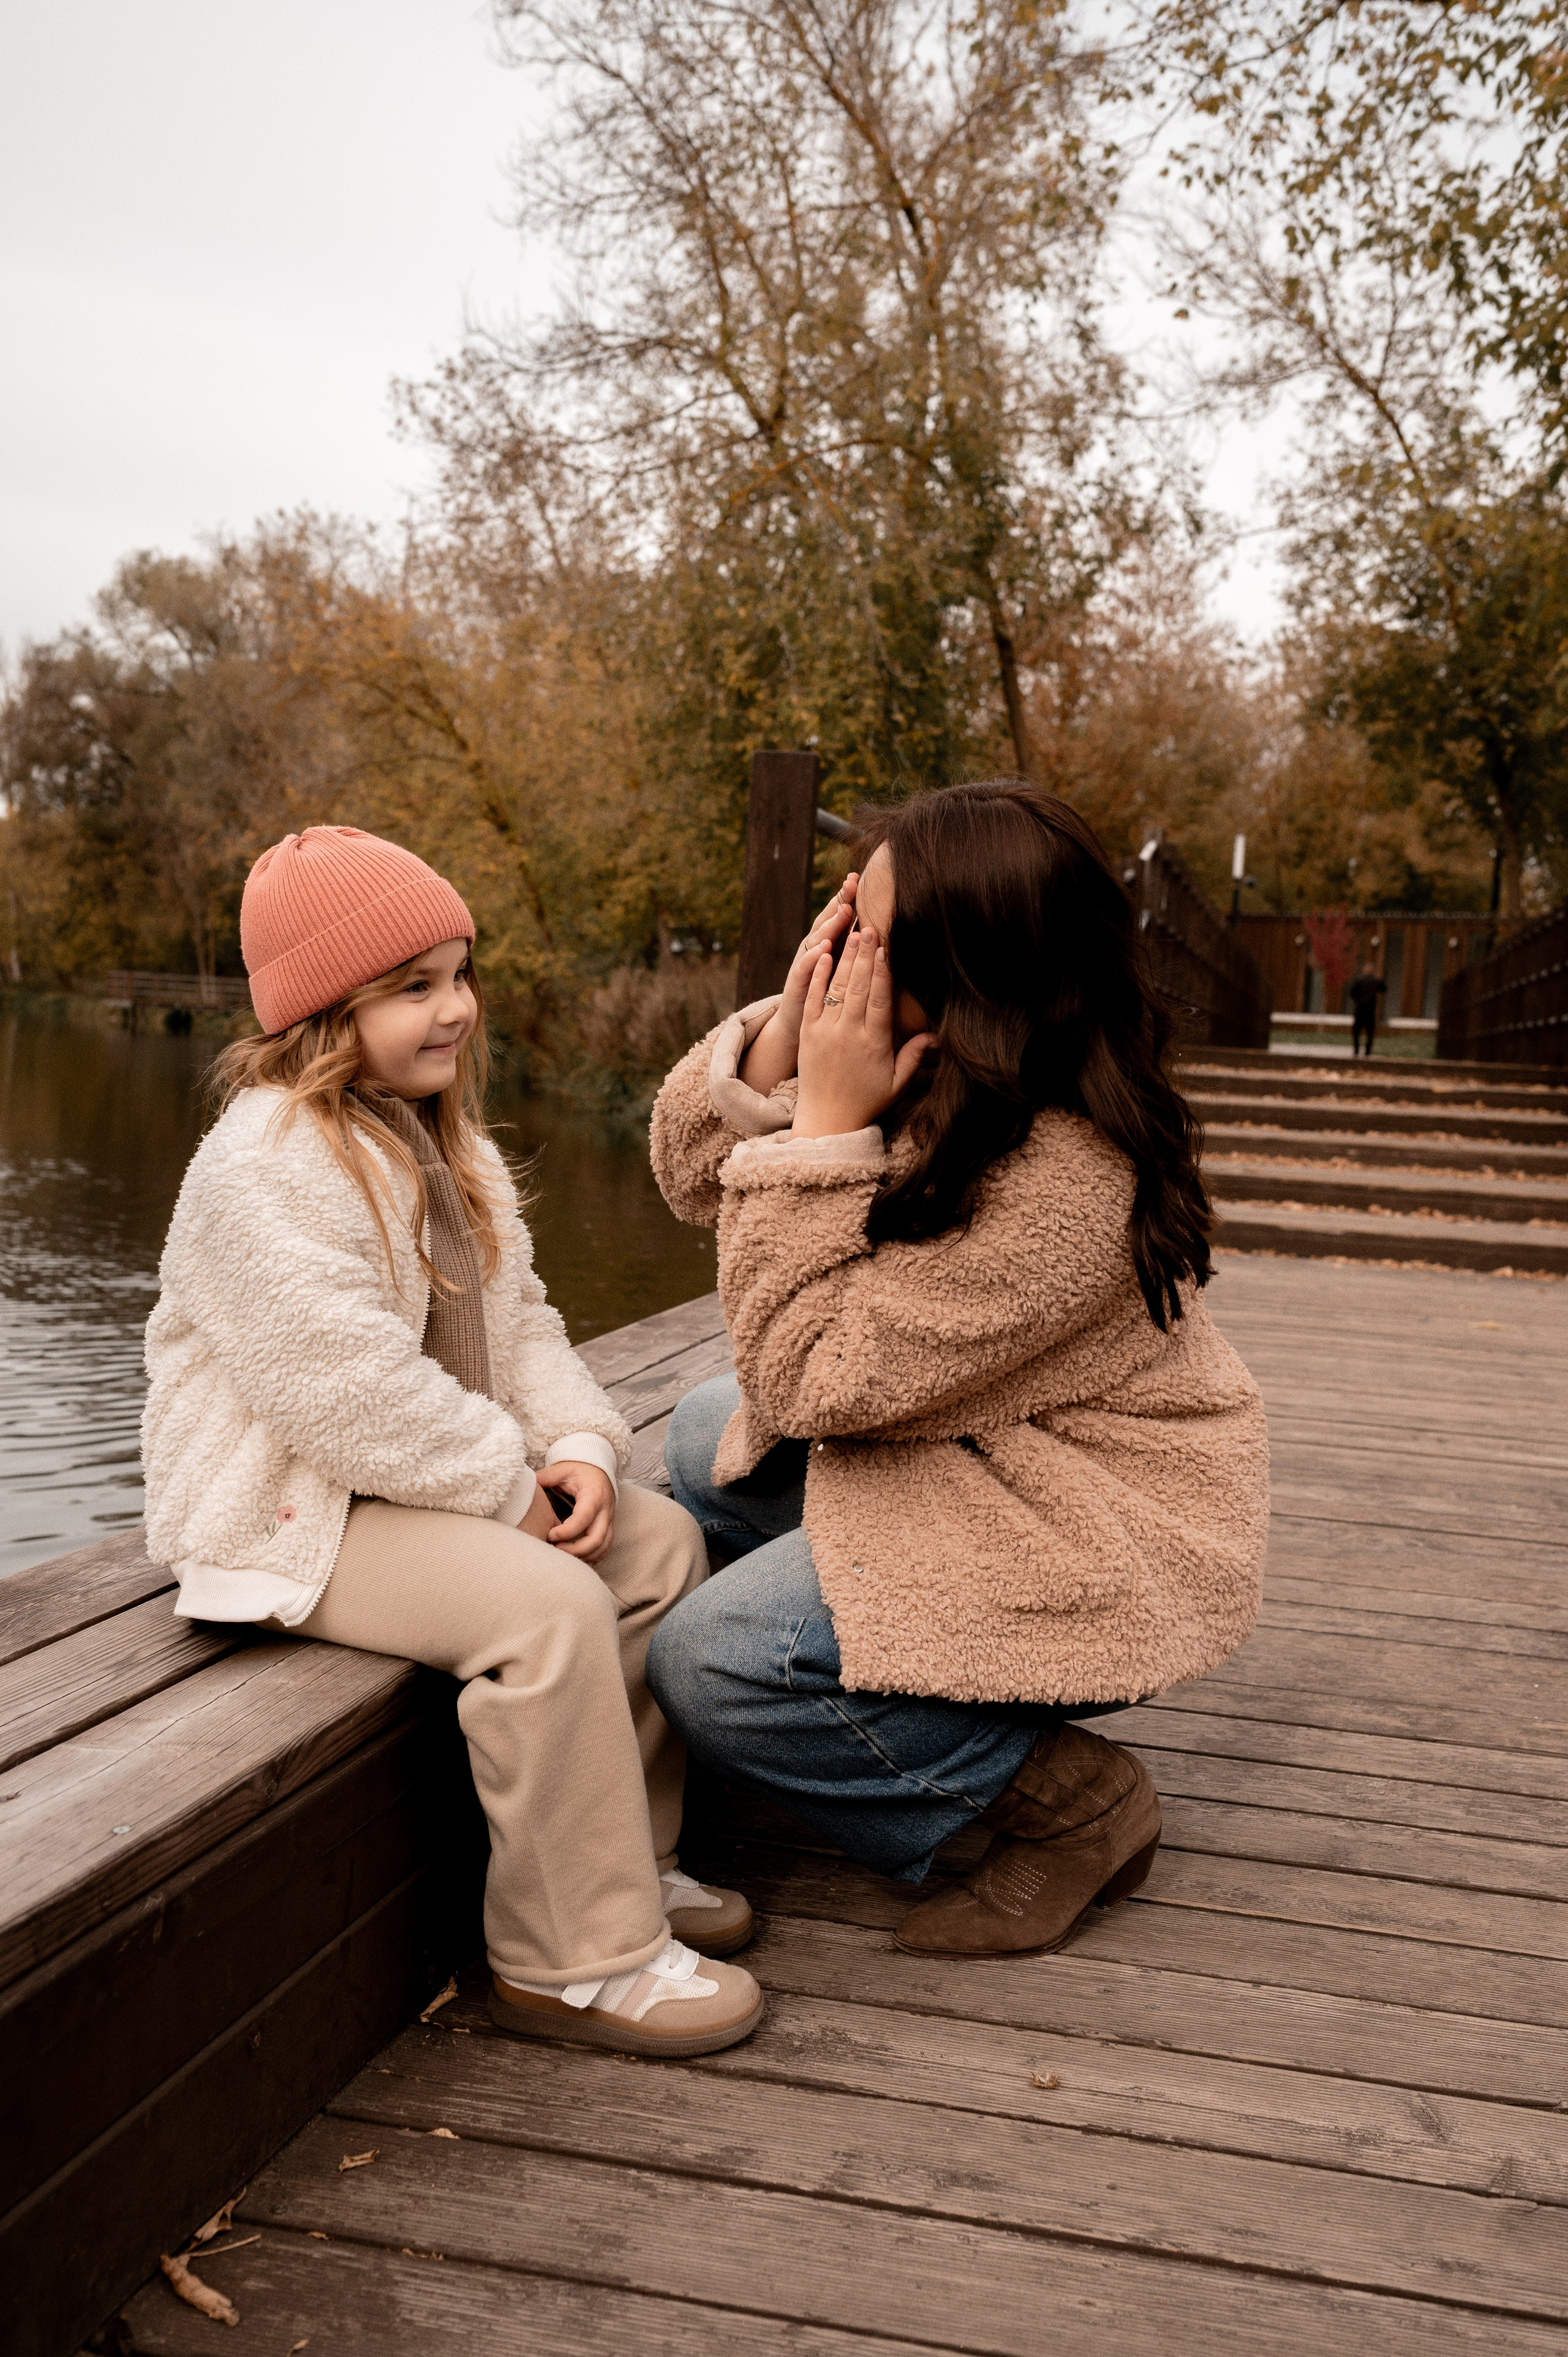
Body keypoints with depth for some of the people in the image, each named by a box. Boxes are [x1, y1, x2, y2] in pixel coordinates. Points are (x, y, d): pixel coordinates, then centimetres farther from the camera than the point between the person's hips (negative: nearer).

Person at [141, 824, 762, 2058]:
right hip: (294, 1512, -10)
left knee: (662, 1539, 3)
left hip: (433, 1480, 10)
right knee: (548, 1606, -28)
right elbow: (344, 1383, -28)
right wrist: (507, 1492, -21)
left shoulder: (443, 1146, 12)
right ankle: (576, 1957, -16)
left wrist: (578, 1445, -6)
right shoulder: (263, 1168, -21)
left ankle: (624, 1853, 13)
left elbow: (516, 1322, 13)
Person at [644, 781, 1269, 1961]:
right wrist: (784, 1037, -21)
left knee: (704, 1666, -14)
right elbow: (695, 1171, -3)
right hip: (976, 1454, 9)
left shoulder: (1062, 1185, -34)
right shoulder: (946, 1074, -9)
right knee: (707, 1444, 11)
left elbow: (811, 1376, -29)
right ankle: (929, 1705, 14)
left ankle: (1066, 1795, 0)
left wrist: (828, 1124, -30)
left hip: (1096, 1541, -9)